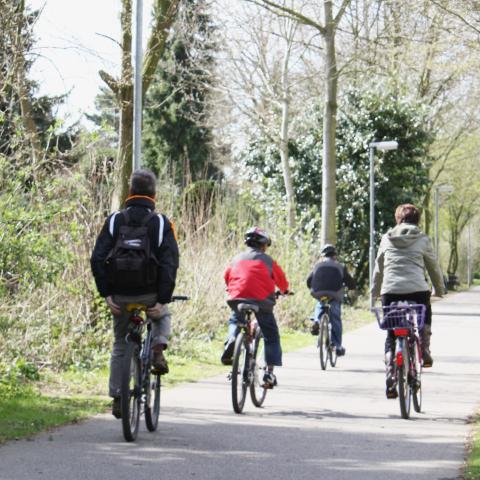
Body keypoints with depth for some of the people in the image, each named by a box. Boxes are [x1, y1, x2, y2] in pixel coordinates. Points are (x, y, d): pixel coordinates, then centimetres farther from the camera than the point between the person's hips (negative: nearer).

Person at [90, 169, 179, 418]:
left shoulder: (114, 220, 2)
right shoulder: (161, 223, -3)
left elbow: (97, 259, -5)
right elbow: (170, 264, -11)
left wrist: (106, 294, -4)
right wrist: (163, 300, -9)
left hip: (120, 296, 1)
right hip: (149, 294, -1)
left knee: (120, 346, 18)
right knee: (163, 317, 33)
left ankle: (117, 398, 14)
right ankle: (158, 349, 5)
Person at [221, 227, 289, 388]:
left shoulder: (237, 259, 16)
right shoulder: (267, 260, 8)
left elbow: (227, 277, 25)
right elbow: (281, 279, 18)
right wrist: (284, 291, 40)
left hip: (237, 298, 3)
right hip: (261, 299, -3)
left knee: (234, 321, 34)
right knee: (271, 336, 10)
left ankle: (231, 339, 0)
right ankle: (269, 372, -1)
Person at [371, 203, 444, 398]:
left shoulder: (387, 238, 14)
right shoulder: (422, 239, 8)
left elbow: (378, 268, 20)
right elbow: (434, 267, 14)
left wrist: (375, 291, 31)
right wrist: (439, 290, 28)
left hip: (390, 291, 1)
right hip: (417, 290, -1)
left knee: (391, 335, 11)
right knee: (425, 317, 31)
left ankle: (390, 380, -1)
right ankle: (424, 349, 8)